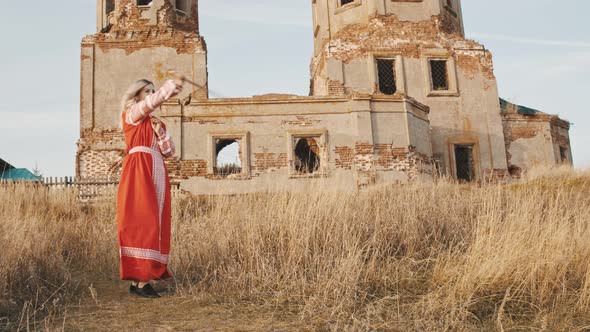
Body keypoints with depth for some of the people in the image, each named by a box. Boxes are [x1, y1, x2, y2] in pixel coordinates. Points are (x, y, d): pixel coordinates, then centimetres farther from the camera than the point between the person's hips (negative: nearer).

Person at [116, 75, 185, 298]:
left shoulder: (156, 122, 24)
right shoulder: (131, 114, 5)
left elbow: (169, 152, 15)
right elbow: (152, 102, -15)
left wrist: (159, 130, 3)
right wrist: (174, 85, -20)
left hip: (157, 175, 7)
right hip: (138, 173, -7)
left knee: (154, 225, 2)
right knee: (141, 223, -12)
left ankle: (138, 278, 7)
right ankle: (140, 281, -11)